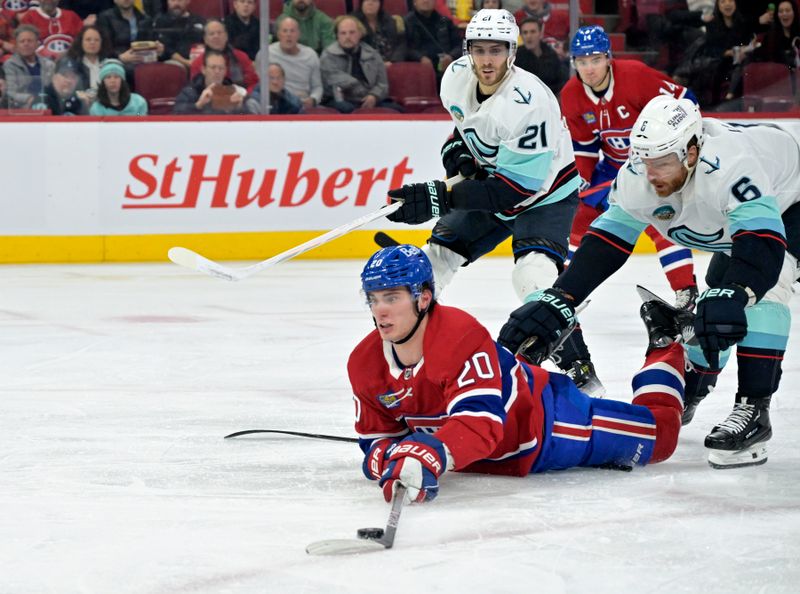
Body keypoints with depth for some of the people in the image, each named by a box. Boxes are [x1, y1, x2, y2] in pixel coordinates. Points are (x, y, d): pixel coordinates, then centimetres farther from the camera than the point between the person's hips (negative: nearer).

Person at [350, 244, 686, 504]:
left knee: (658, 437, 3)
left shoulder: (462, 337, -37)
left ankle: (666, 346, 32)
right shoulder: (364, 364, -16)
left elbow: (480, 420, -48)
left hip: (544, 423, -7)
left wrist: (428, 456, -65)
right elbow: (376, 435, -5)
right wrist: (387, 458, -30)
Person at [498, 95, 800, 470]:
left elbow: (762, 238, -54)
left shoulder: (728, 165, -44)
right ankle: (684, 398, 35)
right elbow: (606, 242, -19)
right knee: (712, 309, 10)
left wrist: (733, 294, -70)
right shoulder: (640, 177, -22)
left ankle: (753, 409, -28)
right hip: (731, 223, 8)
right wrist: (557, 300, -28)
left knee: (764, 286, -30)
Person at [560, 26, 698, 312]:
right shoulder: (572, 96, -11)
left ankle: (687, 293, -20)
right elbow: (584, 145, 1)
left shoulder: (635, 76, -29)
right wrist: (582, 181, -5)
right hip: (614, 163, 6)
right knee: (585, 217, 5)